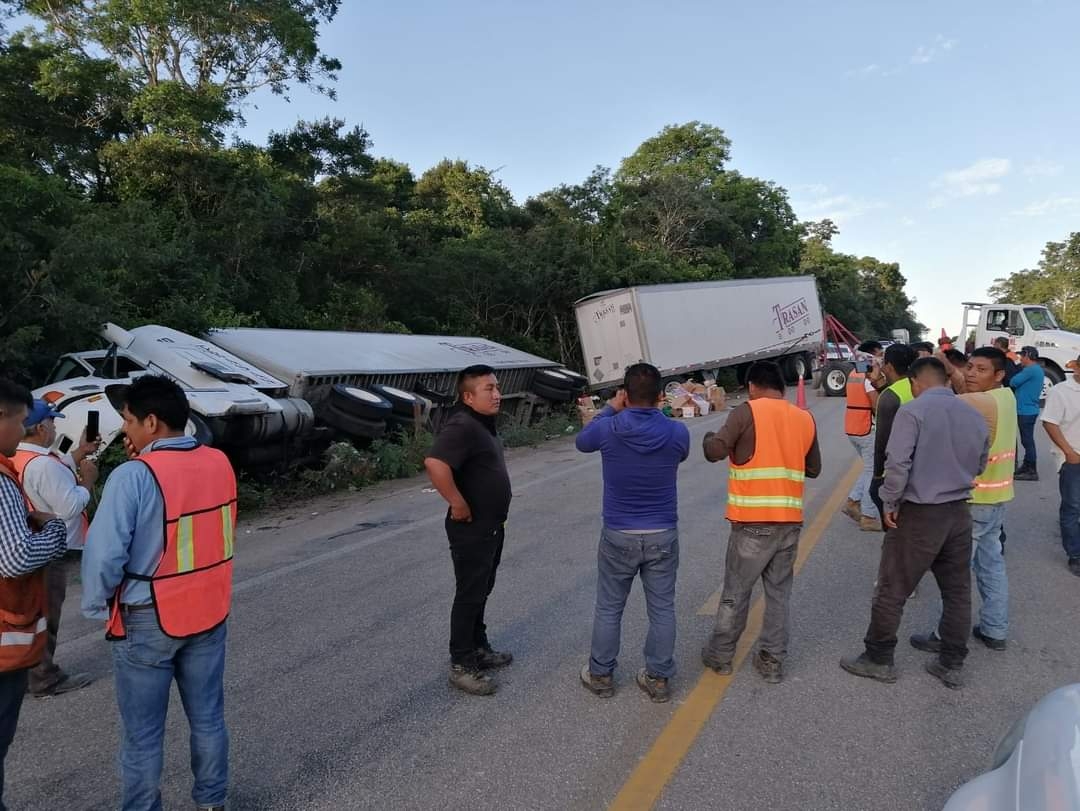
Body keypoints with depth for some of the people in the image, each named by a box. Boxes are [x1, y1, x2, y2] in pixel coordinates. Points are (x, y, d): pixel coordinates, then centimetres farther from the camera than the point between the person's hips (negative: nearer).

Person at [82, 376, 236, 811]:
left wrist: (96, 608, -2)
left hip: (147, 620, -5)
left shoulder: (133, 477, -21)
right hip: (210, 611, 6)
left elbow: (104, 555, -21)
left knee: (142, 734, 13)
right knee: (208, 717, 20)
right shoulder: (219, 463, -3)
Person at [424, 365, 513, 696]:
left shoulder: (483, 424, 9)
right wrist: (458, 504, -30)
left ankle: (479, 649, 36)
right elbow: (435, 463, -39)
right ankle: (461, 665, 15)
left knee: (481, 592, 20)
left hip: (492, 526, 10)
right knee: (470, 596, 2)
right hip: (471, 530, -10)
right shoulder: (462, 426, -23)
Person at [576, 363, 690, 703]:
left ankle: (601, 675, 28)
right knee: (662, 608, 14)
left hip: (619, 535, -1)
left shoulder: (607, 429, -14)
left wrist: (610, 408, 14)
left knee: (608, 608, 15)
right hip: (663, 535, 1)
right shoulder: (677, 432, -9)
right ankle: (659, 678, 26)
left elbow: (581, 442, 10)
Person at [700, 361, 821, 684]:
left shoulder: (747, 412, -8)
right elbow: (814, 469, 16)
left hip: (753, 522, -4)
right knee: (779, 592, 15)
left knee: (735, 592, 10)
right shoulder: (805, 419, 7)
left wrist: (708, 436, 8)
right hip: (790, 521, 4)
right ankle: (772, 661, 20)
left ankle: (720, 655, 24)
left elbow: (715, 452, -12)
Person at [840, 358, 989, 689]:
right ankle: (952, 664, 25)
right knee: (957, 591, 15)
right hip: (959, 512, 7)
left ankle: (878, 659, 16)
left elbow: (898, 464, -21)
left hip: (919, 514, -6)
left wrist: (890, 503, -10)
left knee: (892, 590, 5)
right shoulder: (974, 416, 6)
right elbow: (979, 465, 15)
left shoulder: (913, 411, -14)